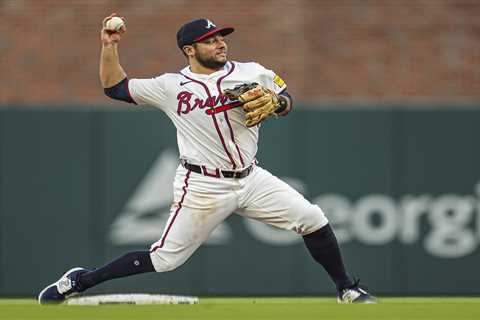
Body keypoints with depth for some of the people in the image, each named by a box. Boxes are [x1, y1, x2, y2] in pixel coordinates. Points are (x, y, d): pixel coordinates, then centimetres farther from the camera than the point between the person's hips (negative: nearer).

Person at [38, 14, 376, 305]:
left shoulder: (251, 73, 3)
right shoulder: (171, 86, -2)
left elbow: (287, 102, 10)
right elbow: (115, 87, 6)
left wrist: (275, 101, -13)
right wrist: (110, 46, -5)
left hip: (251, 179, 3)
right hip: (202, 187, -3)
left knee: (313, 220, -5)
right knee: (164, 258, -6)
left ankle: (347, 290, 13)